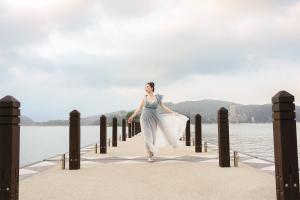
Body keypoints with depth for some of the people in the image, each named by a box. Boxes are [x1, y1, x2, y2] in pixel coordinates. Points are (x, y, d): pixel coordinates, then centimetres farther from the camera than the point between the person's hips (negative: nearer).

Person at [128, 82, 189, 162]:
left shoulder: (157, 97, 5)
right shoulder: (144, 98, 5)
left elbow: (164, 107, 9)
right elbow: (139, 109, 5)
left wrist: (174, 113, 6)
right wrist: (132, 116, -3)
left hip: (154, 118, 1)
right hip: (145, 118, -1)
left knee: (153, 136, 2)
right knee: (148, 137, -7)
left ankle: (151, 151, 25)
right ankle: (150, 156, 3)